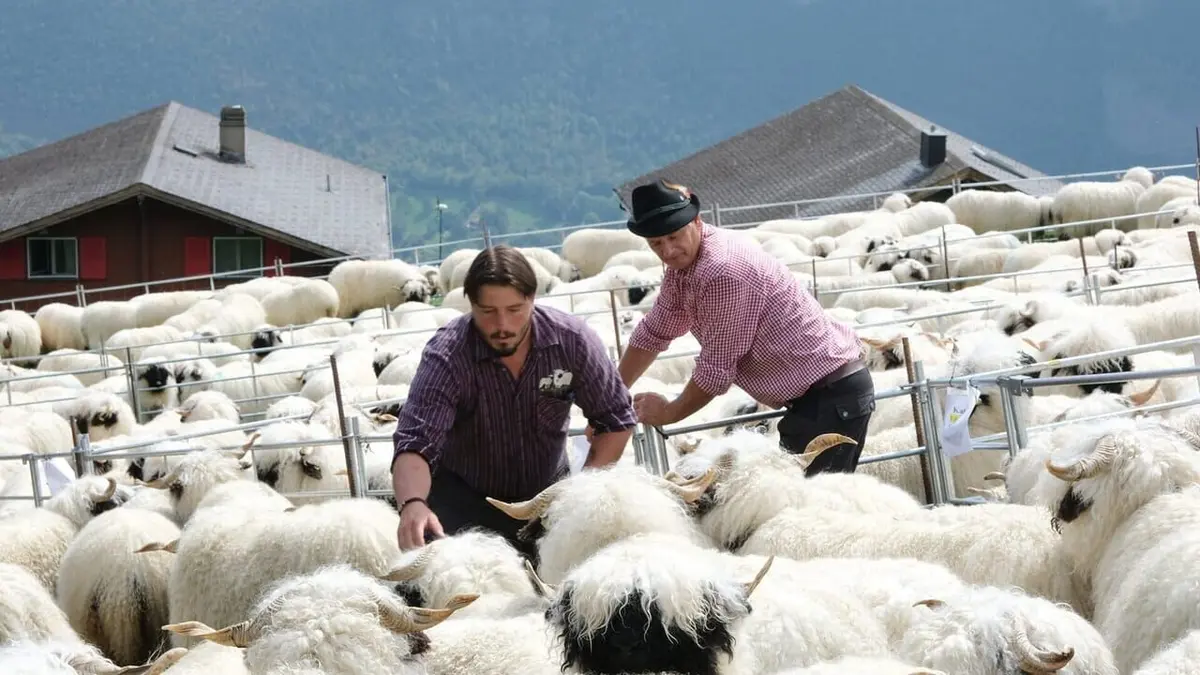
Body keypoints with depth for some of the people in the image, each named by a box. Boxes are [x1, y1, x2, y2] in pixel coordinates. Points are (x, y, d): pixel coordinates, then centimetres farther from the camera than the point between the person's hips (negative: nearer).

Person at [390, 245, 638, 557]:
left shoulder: (572, 340, -17)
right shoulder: (446, 355, -25)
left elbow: (616, 420, -6)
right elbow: (415, 444, -35)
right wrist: (412, 504, -56)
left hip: (547, 490, 3)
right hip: (466, 496, -3)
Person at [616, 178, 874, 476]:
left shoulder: (723, 272, -22)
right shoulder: (683, 263, 8)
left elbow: (717, 369, -16)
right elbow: (653, 332, 24)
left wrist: (669, 412, 0)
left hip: (832, 393, -10)